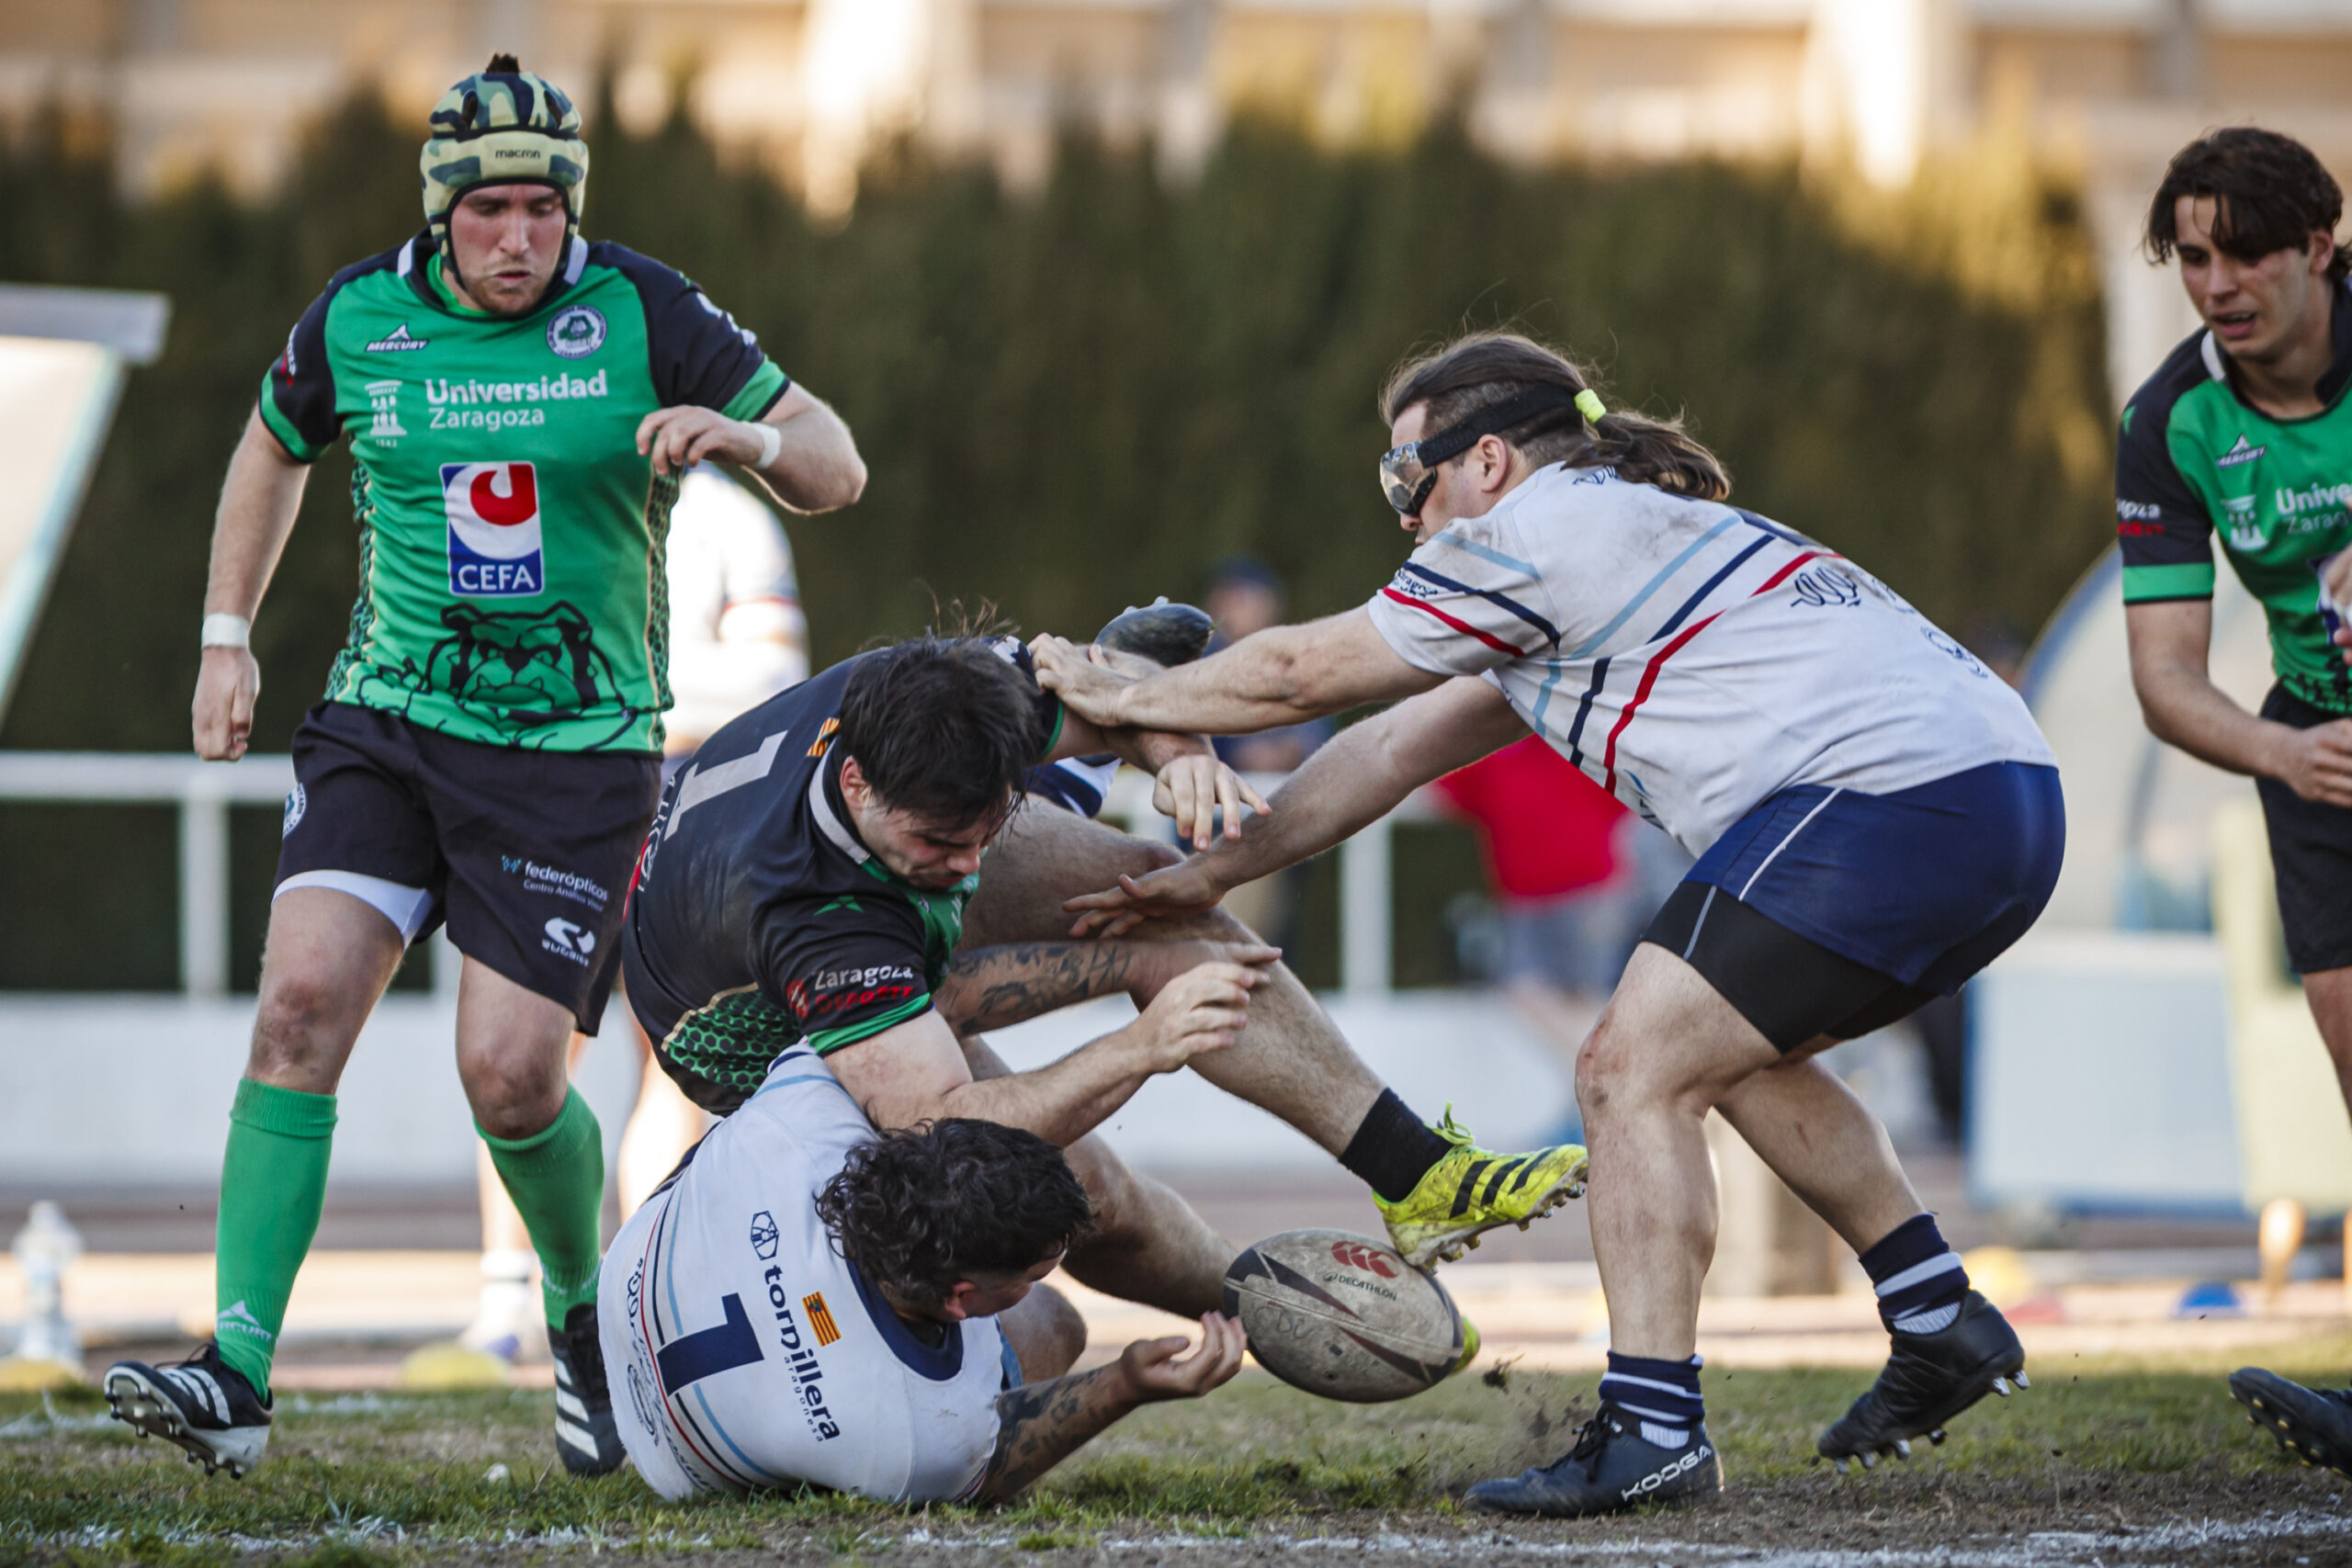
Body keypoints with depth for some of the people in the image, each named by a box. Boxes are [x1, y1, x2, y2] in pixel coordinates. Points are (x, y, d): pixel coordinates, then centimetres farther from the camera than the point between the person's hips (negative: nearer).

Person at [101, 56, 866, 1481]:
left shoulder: (641, 316, -6)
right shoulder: (357, 320, 1)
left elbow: (837, 470, -4)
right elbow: (275, 450, 23)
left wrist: (744, 436, -25)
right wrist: (227, 637, 18)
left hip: (581, 751, -2)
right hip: (387, 722, 2)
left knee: (511, 1077, -11)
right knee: (302, 1000, -18)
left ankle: (586, 1314, 21)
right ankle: (238, 1371, -19)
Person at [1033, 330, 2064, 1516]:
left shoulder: (1537, 530, -1)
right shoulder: (1620, 532, 28)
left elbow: (1303, 671, 6)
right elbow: (1400, 747, 31)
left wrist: (1120, 695, 21)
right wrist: (1214, 869, 32)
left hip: (1883, 789, -10)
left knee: (1634, 1072, -7)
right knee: (1738, 1054, 26)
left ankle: (1653, 1429, -12)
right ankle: (1939, 1322, 24)